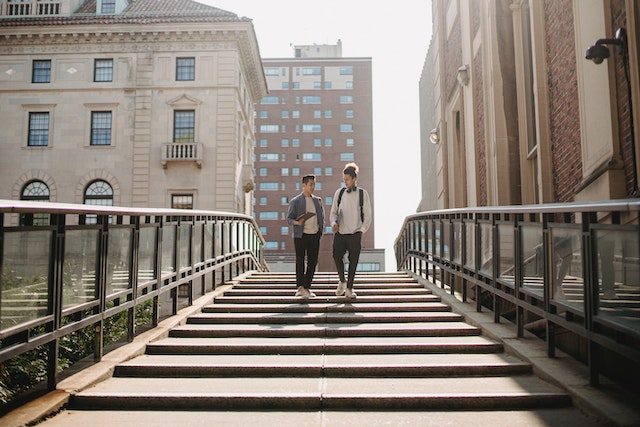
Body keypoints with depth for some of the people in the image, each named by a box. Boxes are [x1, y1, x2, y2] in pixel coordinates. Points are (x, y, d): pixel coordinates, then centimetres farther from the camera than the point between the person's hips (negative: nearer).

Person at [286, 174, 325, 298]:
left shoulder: (318, 200, 12)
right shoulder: (295, 201, 0)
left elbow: (322, 217, 20)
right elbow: (289, 218, 0)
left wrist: (321, 230, 5)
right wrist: (296, 222, -20)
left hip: (315, 236, 4)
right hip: (300, 236, -4)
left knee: (312, 262, 4)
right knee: (300, 261, 0)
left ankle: (307, 288, 14)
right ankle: (300, 287, 8)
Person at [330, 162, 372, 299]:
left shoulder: (363, 194, 3)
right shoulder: (339, 192, 8)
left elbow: (367, 216, 6)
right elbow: (333, 212, 12)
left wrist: (362, 231, -3)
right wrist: (334, 223, -7)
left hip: (355, 234, -1)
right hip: (340, 233, 1)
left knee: (353, 261, 1)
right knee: (337, 257, -10)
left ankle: (349, 289, 14)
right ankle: (342, 281, 18)